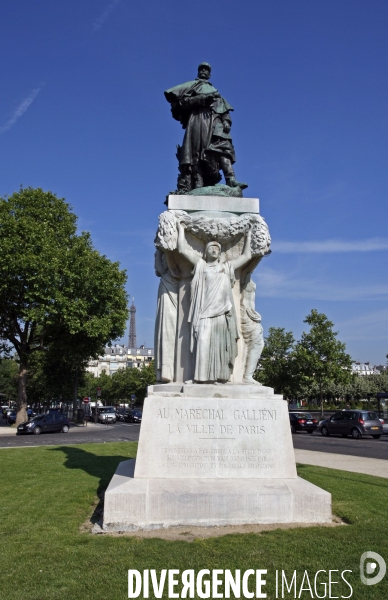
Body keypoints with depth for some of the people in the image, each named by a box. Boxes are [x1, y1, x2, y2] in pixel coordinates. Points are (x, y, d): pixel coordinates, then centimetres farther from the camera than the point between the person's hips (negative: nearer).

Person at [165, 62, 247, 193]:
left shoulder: (215, 91, 37)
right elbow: (173, 96, 6)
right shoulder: (192, 85, 24)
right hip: (198, 119, -3)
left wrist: (226, 121, 1)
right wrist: (198, 99, -5)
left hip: (215, 121, 3)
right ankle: (198, 183, -27)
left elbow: (225, 109, 24)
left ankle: (231, 180, -35)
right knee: (197, 152, -17)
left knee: (223, 147, -19)